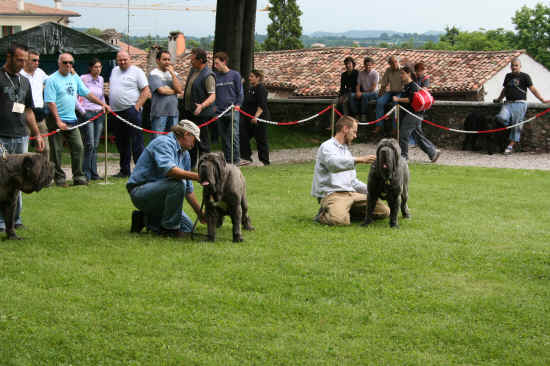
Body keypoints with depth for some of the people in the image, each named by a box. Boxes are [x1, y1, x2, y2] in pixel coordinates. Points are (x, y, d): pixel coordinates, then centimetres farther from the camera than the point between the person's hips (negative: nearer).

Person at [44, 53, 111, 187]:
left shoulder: (75, 78, 12)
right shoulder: (52, 80, -8)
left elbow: (87, 94, 17)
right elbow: (50, 102, -14)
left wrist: (102, 104, 9)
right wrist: (58, 121, -20)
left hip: (72, 120, 6)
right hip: (56, 120, -6)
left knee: (78, 148, 1)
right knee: (56, 151, 0)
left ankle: (78, 177, 8)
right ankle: (59, 178, 8)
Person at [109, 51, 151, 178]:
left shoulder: (137, 71, -3)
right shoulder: (114, 71, 17)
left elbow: (146, 91, -7)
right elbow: (111, 87, 27)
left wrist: (137, 106, -15)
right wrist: (109, 105, 15)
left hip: (131, 111, -7)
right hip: (116, 112, 7)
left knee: (136, 143, -9)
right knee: (121, 143, 12)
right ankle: (124, 171, 19)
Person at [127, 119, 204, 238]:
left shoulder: (185, 153, 14)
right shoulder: (164, 143, -14)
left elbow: (188, 189, 19)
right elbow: (168, 169, -34)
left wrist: (200, 214, 17)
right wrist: (197, 176, -38)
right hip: (140, 191, -9)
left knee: (187, 227, -3)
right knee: (178, 183, -31)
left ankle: (145, 219, 13)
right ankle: (170, 227, -16)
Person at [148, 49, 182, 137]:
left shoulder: (173, 73, 14)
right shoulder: (154, 74, -3)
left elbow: (179, 89, -1)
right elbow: (161, 90, -16)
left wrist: (172, 73, -3)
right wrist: (175, 91, 0)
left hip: (173, 112, 6)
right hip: (159, 113, -5)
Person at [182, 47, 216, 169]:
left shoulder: (208, 76, -19)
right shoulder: (193, 70, 8)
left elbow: (212, 96, -25)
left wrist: (202, 106, -38)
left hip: (201, 113, -9)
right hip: (188, 111, 9)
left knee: (202, 140, -2)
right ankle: (190, 164, 26)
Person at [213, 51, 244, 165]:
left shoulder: (235, 75, 1)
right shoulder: (215, 76, 9)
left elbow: (240, 92, 3)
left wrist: (237, 105, -5)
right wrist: (215, 106, 5)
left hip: (232, 111, -4)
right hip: (220, 112, 4)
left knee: (233, 135, -10)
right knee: (223, 137, 7)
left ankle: (235, 160, -6)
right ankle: (227, 159, 14)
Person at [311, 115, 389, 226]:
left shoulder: (347, 150, 26)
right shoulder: (327, 147, -2)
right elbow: (333, 163, -27)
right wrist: (359, 160, -36)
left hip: (351, 193, 8)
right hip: (332, 194, -8)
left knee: (384, 210, -9)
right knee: (340, 219, -37)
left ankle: (347, 212, 4)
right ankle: (323, 215, -3)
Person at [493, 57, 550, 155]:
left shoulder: (525, 76, 2)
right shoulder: (508, 76, 18)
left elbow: (533, 89, -1)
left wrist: (542, 99, -8)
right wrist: (499, 99, 38)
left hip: (520, 104, -4)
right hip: (508, 103, 4)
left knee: (517, 125, -5)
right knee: (502, 117, -24)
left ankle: (511, 146, 0)